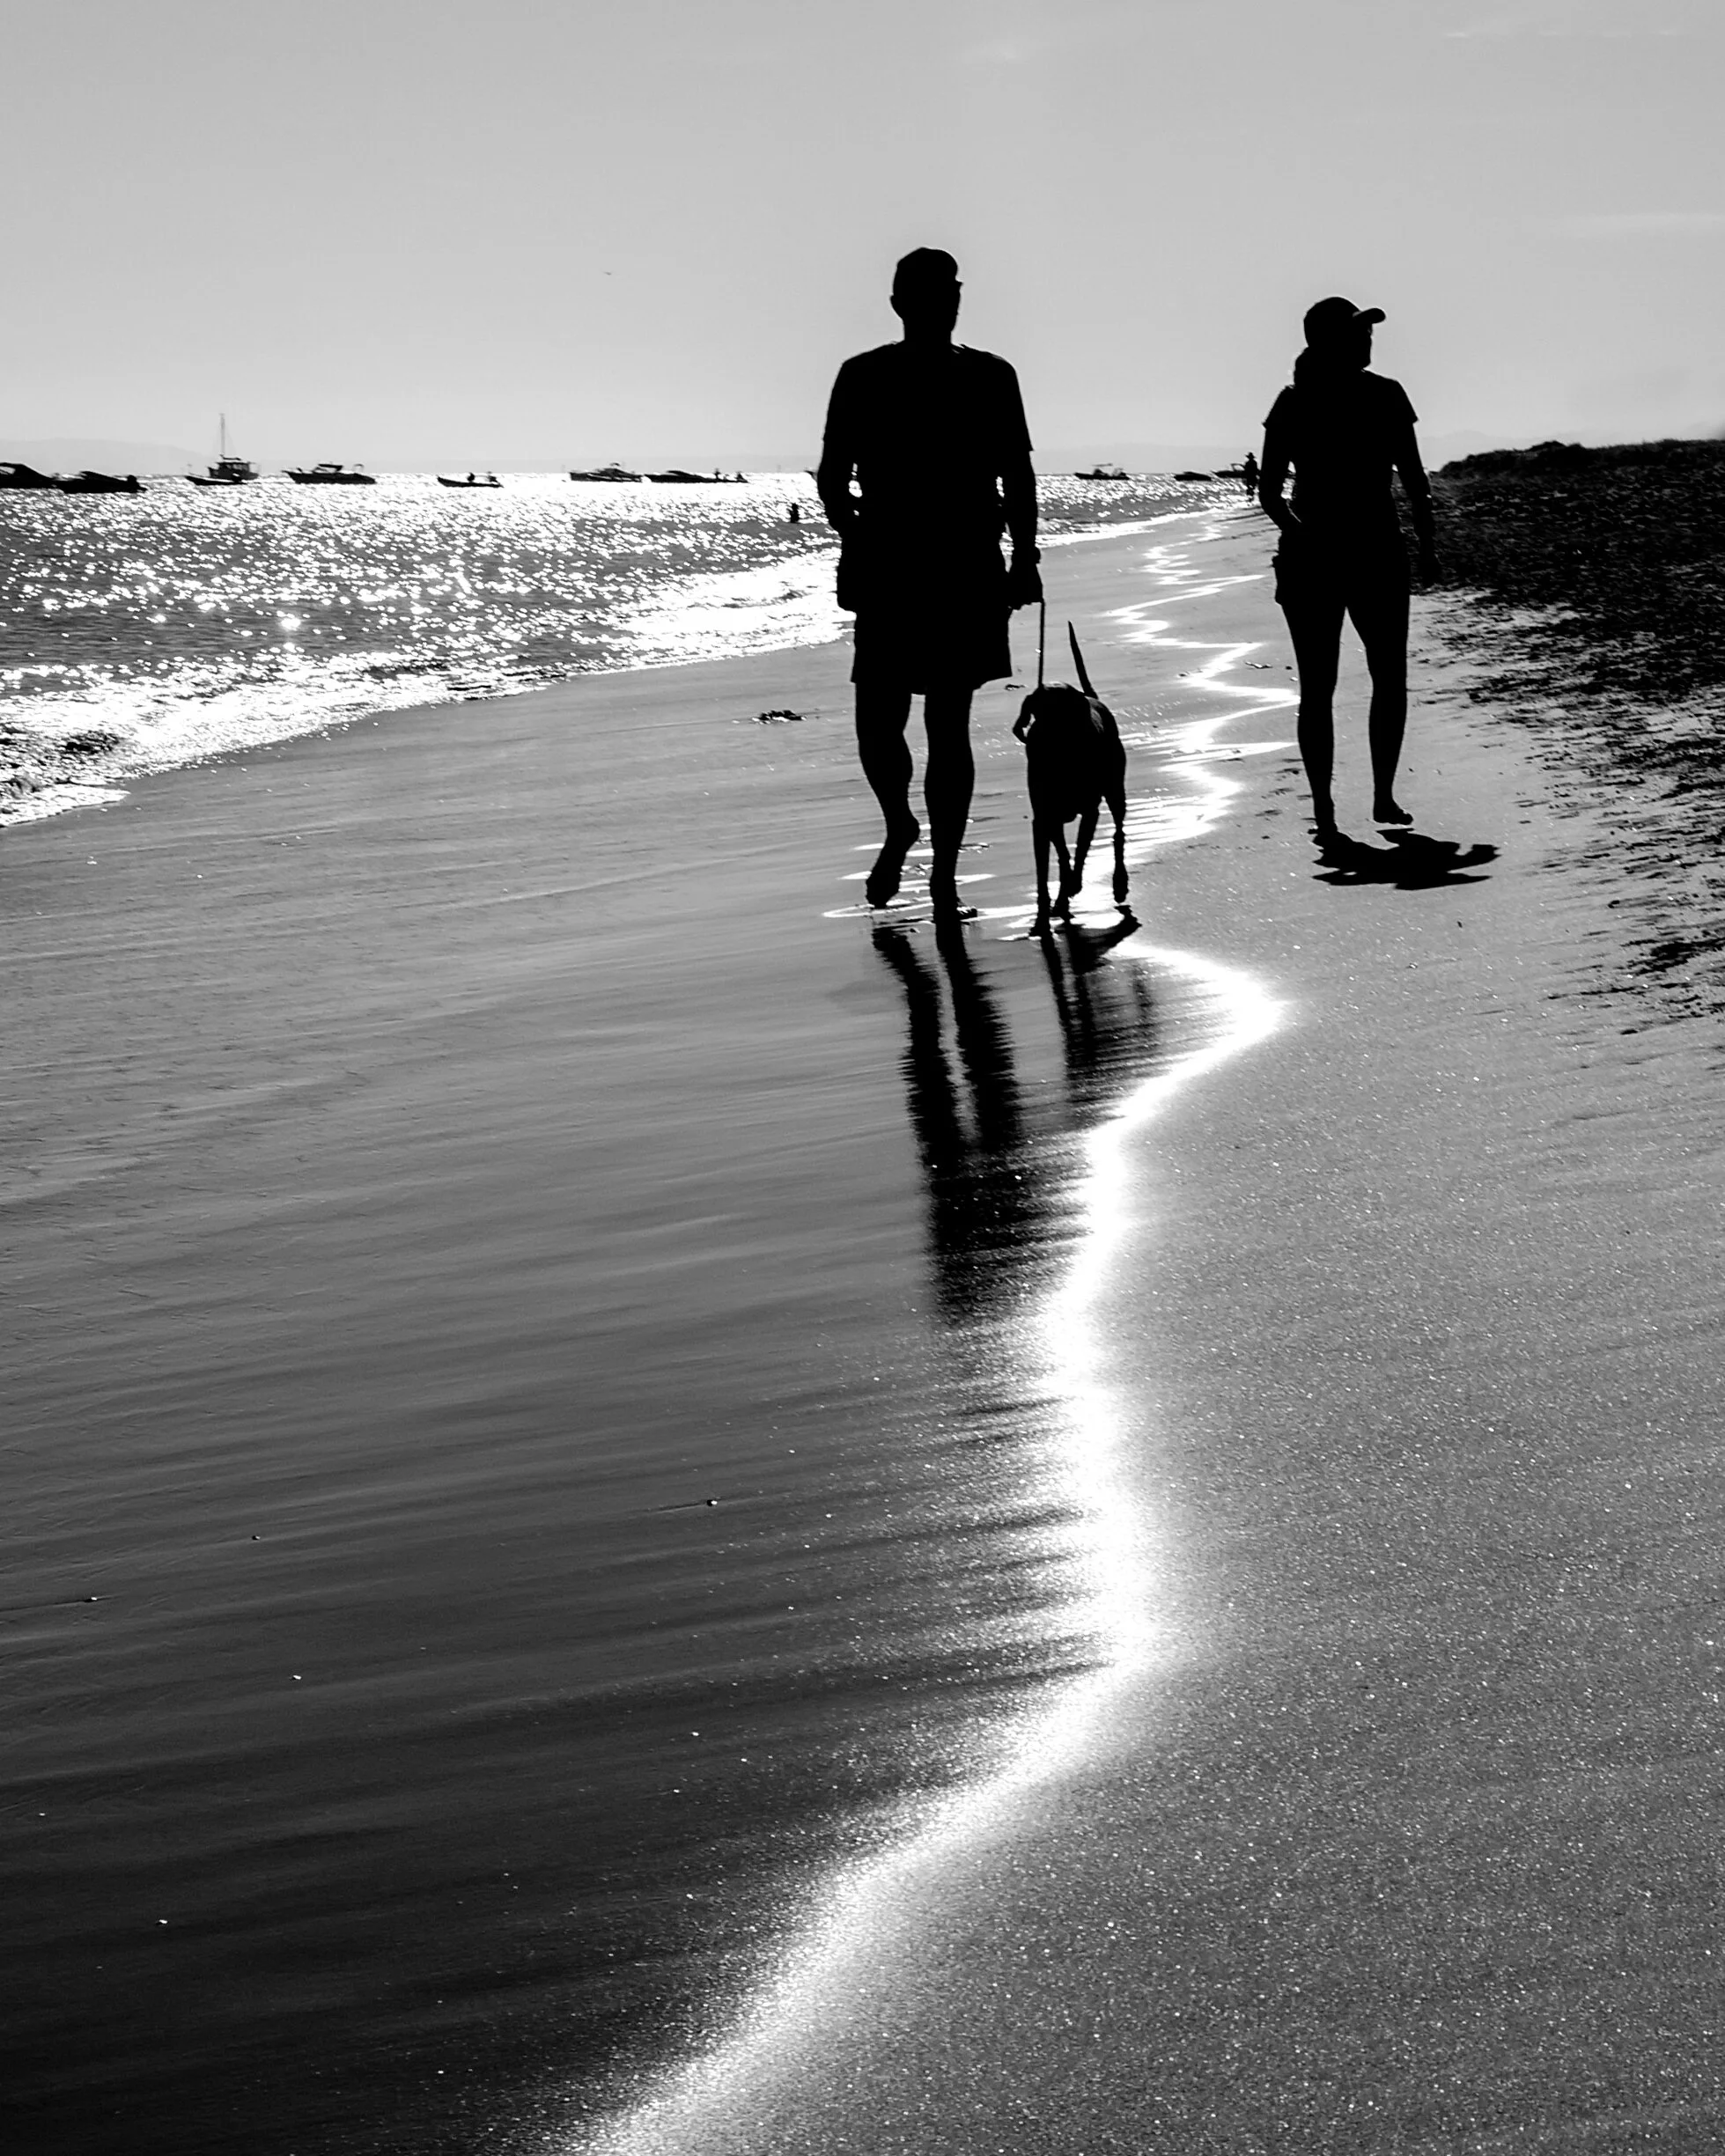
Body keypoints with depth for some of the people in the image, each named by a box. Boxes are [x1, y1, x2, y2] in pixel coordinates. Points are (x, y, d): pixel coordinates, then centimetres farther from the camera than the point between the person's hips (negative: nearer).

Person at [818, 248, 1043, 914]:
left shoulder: (990, 378, 5)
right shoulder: (863, 378, 3)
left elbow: (1016, 479, 10)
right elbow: (833, 479, 5)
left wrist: (1023, 559, 1)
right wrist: (855, 535, -12)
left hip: (967, 577, 0)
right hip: (888, 578, 0)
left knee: (948, 726, 0)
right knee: (877, 722, -6)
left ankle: (944, 875, 8)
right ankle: (899, 828, 24)